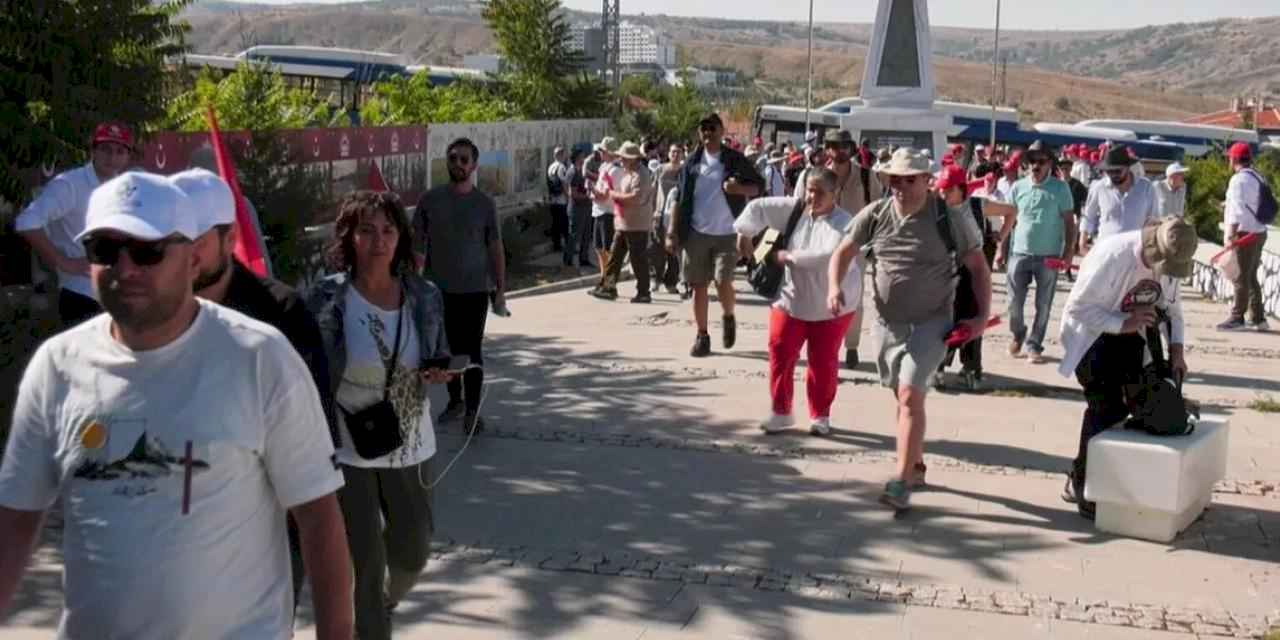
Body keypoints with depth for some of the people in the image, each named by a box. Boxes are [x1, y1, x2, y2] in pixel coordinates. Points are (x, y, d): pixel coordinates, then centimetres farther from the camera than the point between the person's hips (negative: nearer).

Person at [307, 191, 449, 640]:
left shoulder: (425, 297, -3)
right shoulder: (326, 299, -14)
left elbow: (440, 359, 11)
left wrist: (438, 372, -11)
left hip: (409, 447, 4)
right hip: (348, 450, -4)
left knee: (412, 555, 18)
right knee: (366, 565, 2)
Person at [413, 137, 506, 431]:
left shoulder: (484, 203, -2)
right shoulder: (430, 200, -1)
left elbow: (496, 248, 1)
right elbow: (418, 244, 4)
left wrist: (500, 289, -2)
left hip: (475, 290, -2)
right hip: (440, 289, 2)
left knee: (472, 351, 0)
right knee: (448, 349, 12)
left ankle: (472, 409, 9)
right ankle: (455, 400, 29)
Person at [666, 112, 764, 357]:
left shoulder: (735, 160, 0)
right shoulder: (692, 162, 5)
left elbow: (759, 186, 5)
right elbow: (680, 199, 6)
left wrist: (740, 188, -16)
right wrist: (672, 232, 0)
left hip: (727, 234, -2)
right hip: (696, 233, 3)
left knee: (723, 281, -14)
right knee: (698, 285, 5)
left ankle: (729, 318, 16)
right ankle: (702, 336, 16)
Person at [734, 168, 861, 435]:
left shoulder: (844, 224, -15)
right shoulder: (794, 209, -2)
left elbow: (829, 256, -30)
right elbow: (757, 207, 8)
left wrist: (789, 256, -21)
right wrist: (745, 235, 5)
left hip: (830, 305, -3)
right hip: (791, 298, 3)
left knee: (823, 361, 4)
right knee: (780, 354, 2)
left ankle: (820, 415, 21)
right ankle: (780, 411, 16)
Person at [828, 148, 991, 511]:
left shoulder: (951, 219, -11)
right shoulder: (874, 216, -2)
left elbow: (978, 267, -3)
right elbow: (843, 253, 9)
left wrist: (982, 316, -11)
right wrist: (834, 287, -9)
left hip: (931, 322, -5)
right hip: (888, 323, 5)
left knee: (911, 395, -16)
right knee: (903, 397, 17)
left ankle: (902, 481, -16)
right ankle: (916, 465, 35)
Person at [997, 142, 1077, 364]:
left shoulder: (1060, 188, -3)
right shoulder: (1018, 187, 3)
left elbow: (1069, 221, -1)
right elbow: (1008, 219, 9)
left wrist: (1069, 250, -8)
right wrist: (1000, 247, 5)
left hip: (1049, 255, -2)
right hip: (1020, 252, 2)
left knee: (1043, 305, 4)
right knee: (1014, 302, 6)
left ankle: (1034, 345, 16)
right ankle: (1018, 336, 30)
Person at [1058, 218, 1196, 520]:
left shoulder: (1170, 260, -8)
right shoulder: (1112, 255, -30)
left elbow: (1171, 306, 6)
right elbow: (1078, 307, -26)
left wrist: (1176, 348, -7)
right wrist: (1122, 323, -33)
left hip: (1129, 337, 7)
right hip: (1091, 334, -7)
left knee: (1124, 404, 1)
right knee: (1105, 405, -18)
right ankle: (1083, 486, -4)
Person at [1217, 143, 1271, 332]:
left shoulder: (1240, 179, -13)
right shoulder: (1258, 178, 16)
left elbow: (1238, 207, -23)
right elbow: (1262, 207, 18)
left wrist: (1231, 232, -28)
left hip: (1245, 233, -9)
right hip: (1259, 231, 9)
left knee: (1240, 277, -6)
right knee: (1251, 277, 15)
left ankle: (1237, 318, -4)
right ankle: (1258, 318, 17)